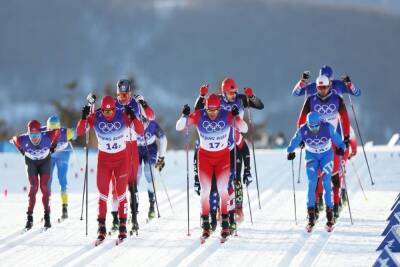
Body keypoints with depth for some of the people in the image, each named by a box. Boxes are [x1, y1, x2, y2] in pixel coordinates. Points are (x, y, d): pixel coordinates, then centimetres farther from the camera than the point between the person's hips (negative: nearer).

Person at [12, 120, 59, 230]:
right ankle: (29, 217, -8)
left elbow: (57, 132, -12)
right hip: (31, 162, 0)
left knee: (44, 187, -10)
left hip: (45, 162, 0)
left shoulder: (47, 137, -35)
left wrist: (53, 146, -2)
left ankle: (47, 216, -2)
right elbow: (14, 139, -8)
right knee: (33, 187, -12)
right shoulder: (23, 140, -33)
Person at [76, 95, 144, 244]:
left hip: (121, 158, -1)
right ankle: (101, 227, 7)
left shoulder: (123, 116, -18)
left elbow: (140, 131, -20)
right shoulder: (95, 117, -15)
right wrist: (83, 117, -32)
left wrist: (133, 117, -36)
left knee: (121, 192, 0)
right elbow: (79, 132, -15)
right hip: (103, 159, 1)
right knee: (103, 192, 1)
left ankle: (122, 226, 9)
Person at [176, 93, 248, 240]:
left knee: (222, 189, -9)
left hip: (223, 156, -1)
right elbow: (179, 127, -15)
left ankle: (225, 222, 3)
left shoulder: (227, 116, -19)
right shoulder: (198, 116, -18)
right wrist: (185, 116, -34)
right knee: (205, 190, -3)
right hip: (204, 155, 1)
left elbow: (244, 129, -21)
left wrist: (236, 117, -38)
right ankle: (205, 225, 6)